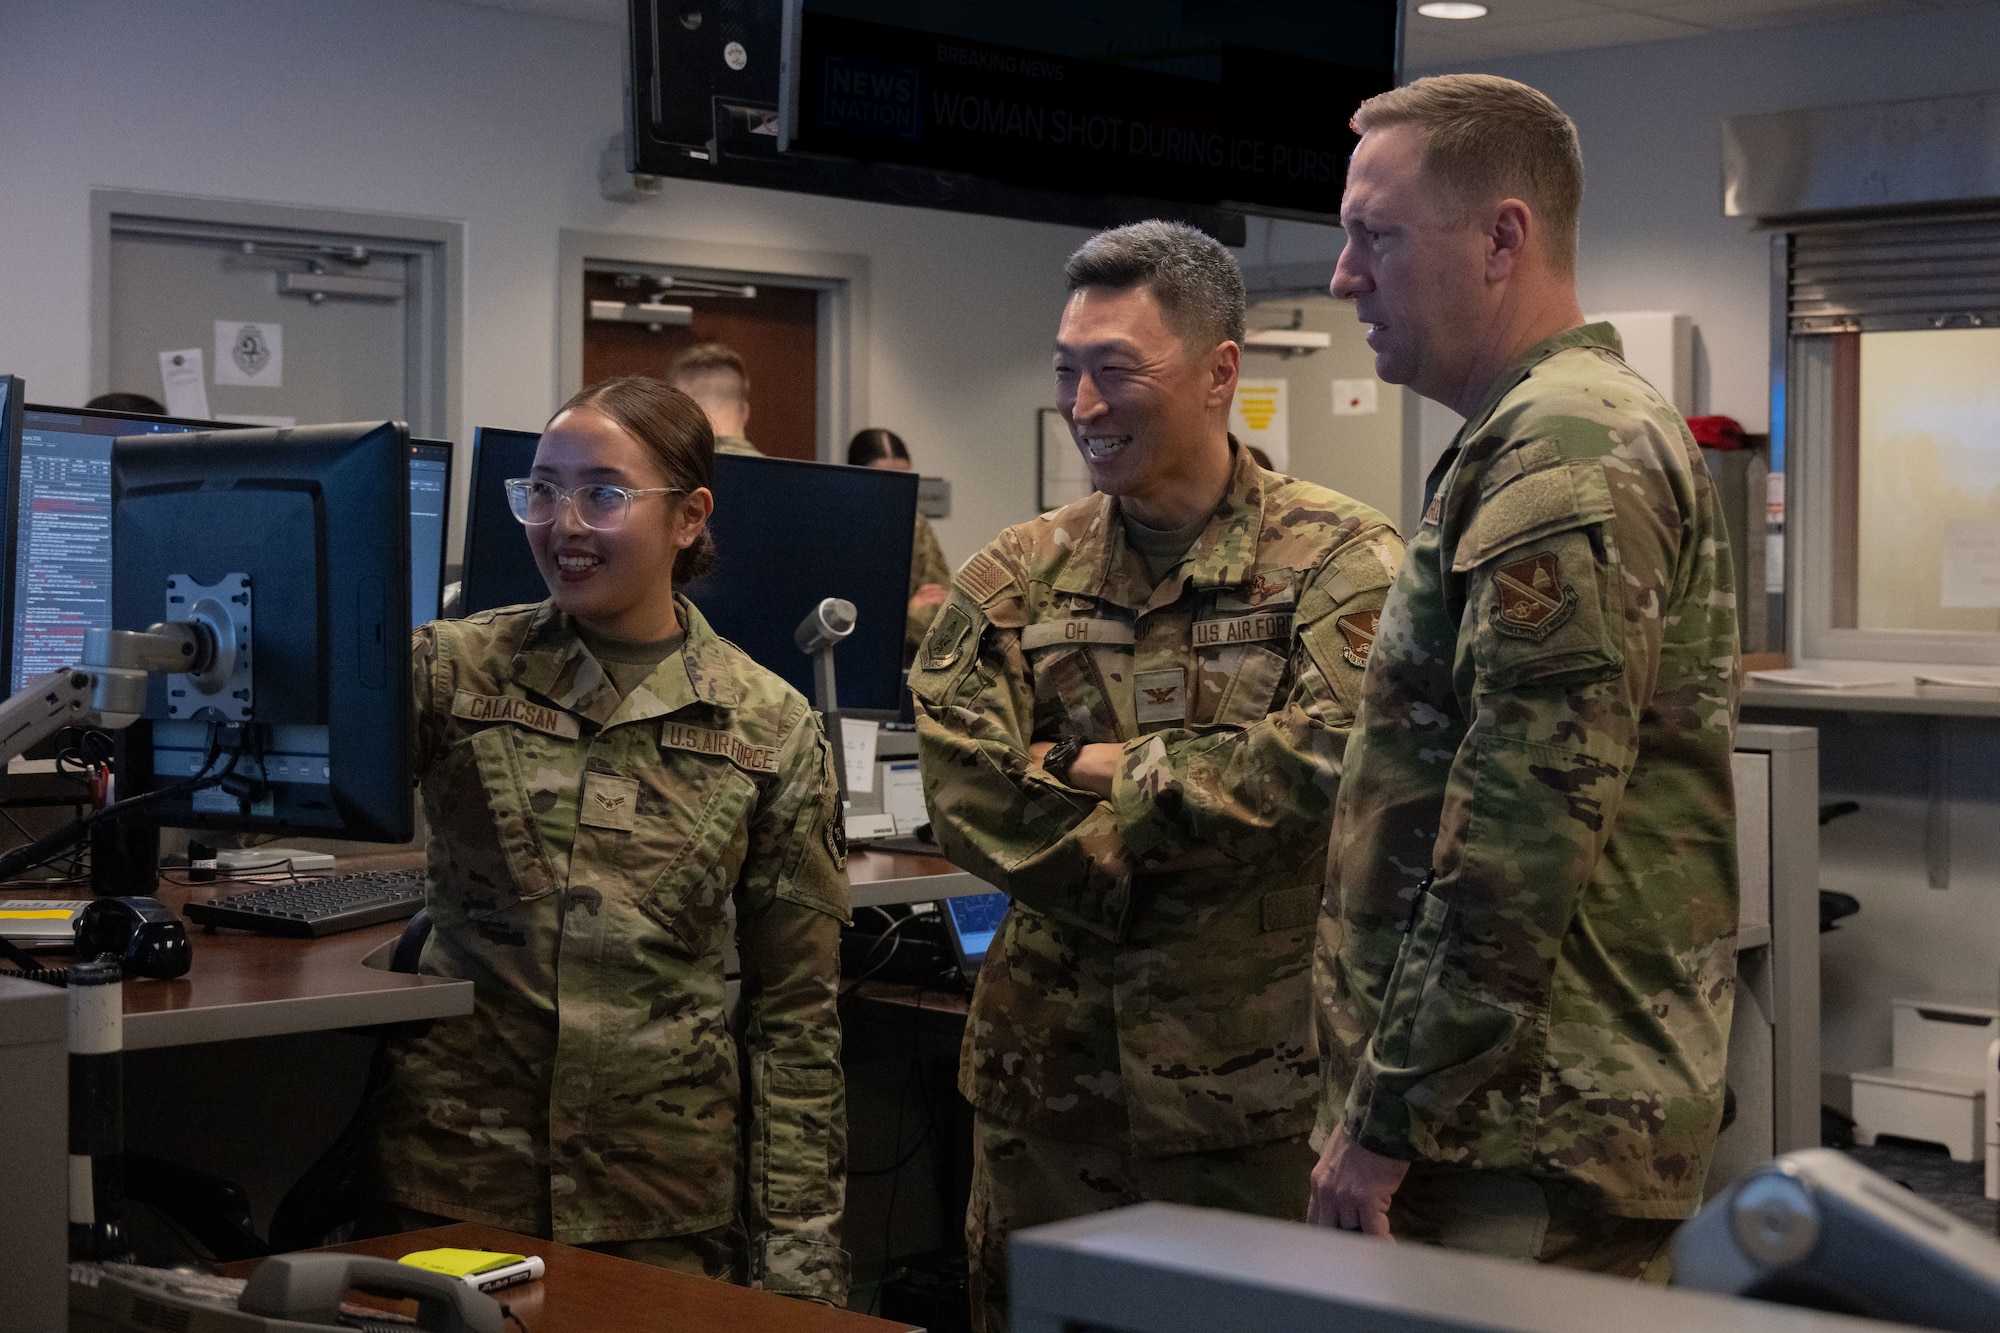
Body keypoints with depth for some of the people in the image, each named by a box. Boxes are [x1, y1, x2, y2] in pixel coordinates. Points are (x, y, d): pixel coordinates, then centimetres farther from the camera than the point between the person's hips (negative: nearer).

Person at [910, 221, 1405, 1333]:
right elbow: (965, 792, -5)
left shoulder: (1341, 557, -5)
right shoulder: (1017, 577, 6)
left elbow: (1332, 756, -20)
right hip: (1051, 1066, 4)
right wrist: (1170, 826, -14)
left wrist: (1095, 768, -12)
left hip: (1257, 1076, -3)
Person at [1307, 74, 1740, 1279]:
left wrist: (1389, 1119, -18)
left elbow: (1523, 834, -22)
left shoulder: (1566, 456, -15)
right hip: (1554, 1114, 10)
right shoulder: (1592, 430, 19)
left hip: (1531, 1133, -10)